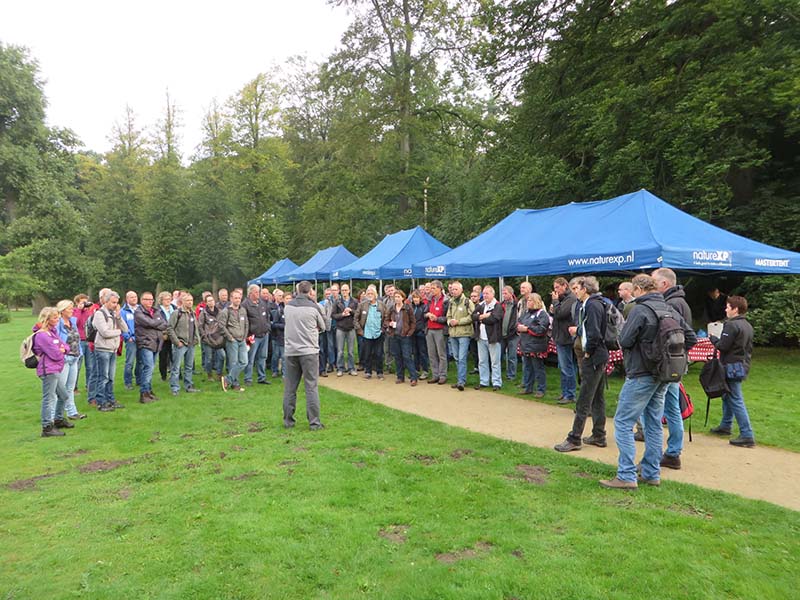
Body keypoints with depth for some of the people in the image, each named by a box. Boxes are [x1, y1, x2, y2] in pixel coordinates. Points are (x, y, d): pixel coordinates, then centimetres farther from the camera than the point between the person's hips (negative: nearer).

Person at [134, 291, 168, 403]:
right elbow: (149, 323, -18)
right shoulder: (139, 313, -4)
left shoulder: (157, 311, 16)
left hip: (156, 343, 6)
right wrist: (160, 323, -1)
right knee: (148, 368, -13)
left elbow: (165, 325, 7)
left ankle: (149, 391, 19)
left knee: (150, 368, 12)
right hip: (145, 343, -6)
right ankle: (144, 393, -8)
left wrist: (155, 325, -9)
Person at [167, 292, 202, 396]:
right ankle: (175, 388, 2)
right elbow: (169, 328, -12)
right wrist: (177, 342, -14)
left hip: (191, 345, 7)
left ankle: (188, 386, 24)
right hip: (180, 345, -7)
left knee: (189, 367, 14)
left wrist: (197, 339, 10)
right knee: (176, 368, -3)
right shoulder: (177, 313, -9)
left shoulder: (192, 313, 12)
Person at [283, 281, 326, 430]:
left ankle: (288, 420, 17)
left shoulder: (288, 307, 3)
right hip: (309, 351, -4)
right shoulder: (313, 307, -8)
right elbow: (322, 327, 4)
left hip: (290, 351, 4)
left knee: (290, 387, 10)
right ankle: (314, 422, 1)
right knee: (311, 387, 0)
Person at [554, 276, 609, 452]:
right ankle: (599, 436, 25)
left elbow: (594, 333, -24)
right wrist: (578, 330, 14)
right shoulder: (592, 304, 13)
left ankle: (574, 439, 0)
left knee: (583, 401, -5)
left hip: (593, 357, -11)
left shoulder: (592, 305, -17)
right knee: (597, 398, 16)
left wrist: (588, 352, -14)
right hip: (599, 357, 11)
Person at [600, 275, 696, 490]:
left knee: (623, 423, -2)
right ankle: (652, 474, 21)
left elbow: (624, 341, -19)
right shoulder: (671, 310, 9)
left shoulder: (640, 310, -15)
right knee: (654, 424, 14)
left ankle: (626, 476, -3)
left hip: (641, 375, -8)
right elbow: (691, 338, 13)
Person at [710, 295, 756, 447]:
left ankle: (747, 436, -7)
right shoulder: (748, 325, 12)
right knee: (727, 396, 22)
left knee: (736, 401, -7)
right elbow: (748, 348, 17)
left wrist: (713, 339, -1)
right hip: (743, 365, 10)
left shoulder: (731, 325, -17)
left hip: (732, 367, -10)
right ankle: (725, 426, 35)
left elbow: (723, 346, -19)